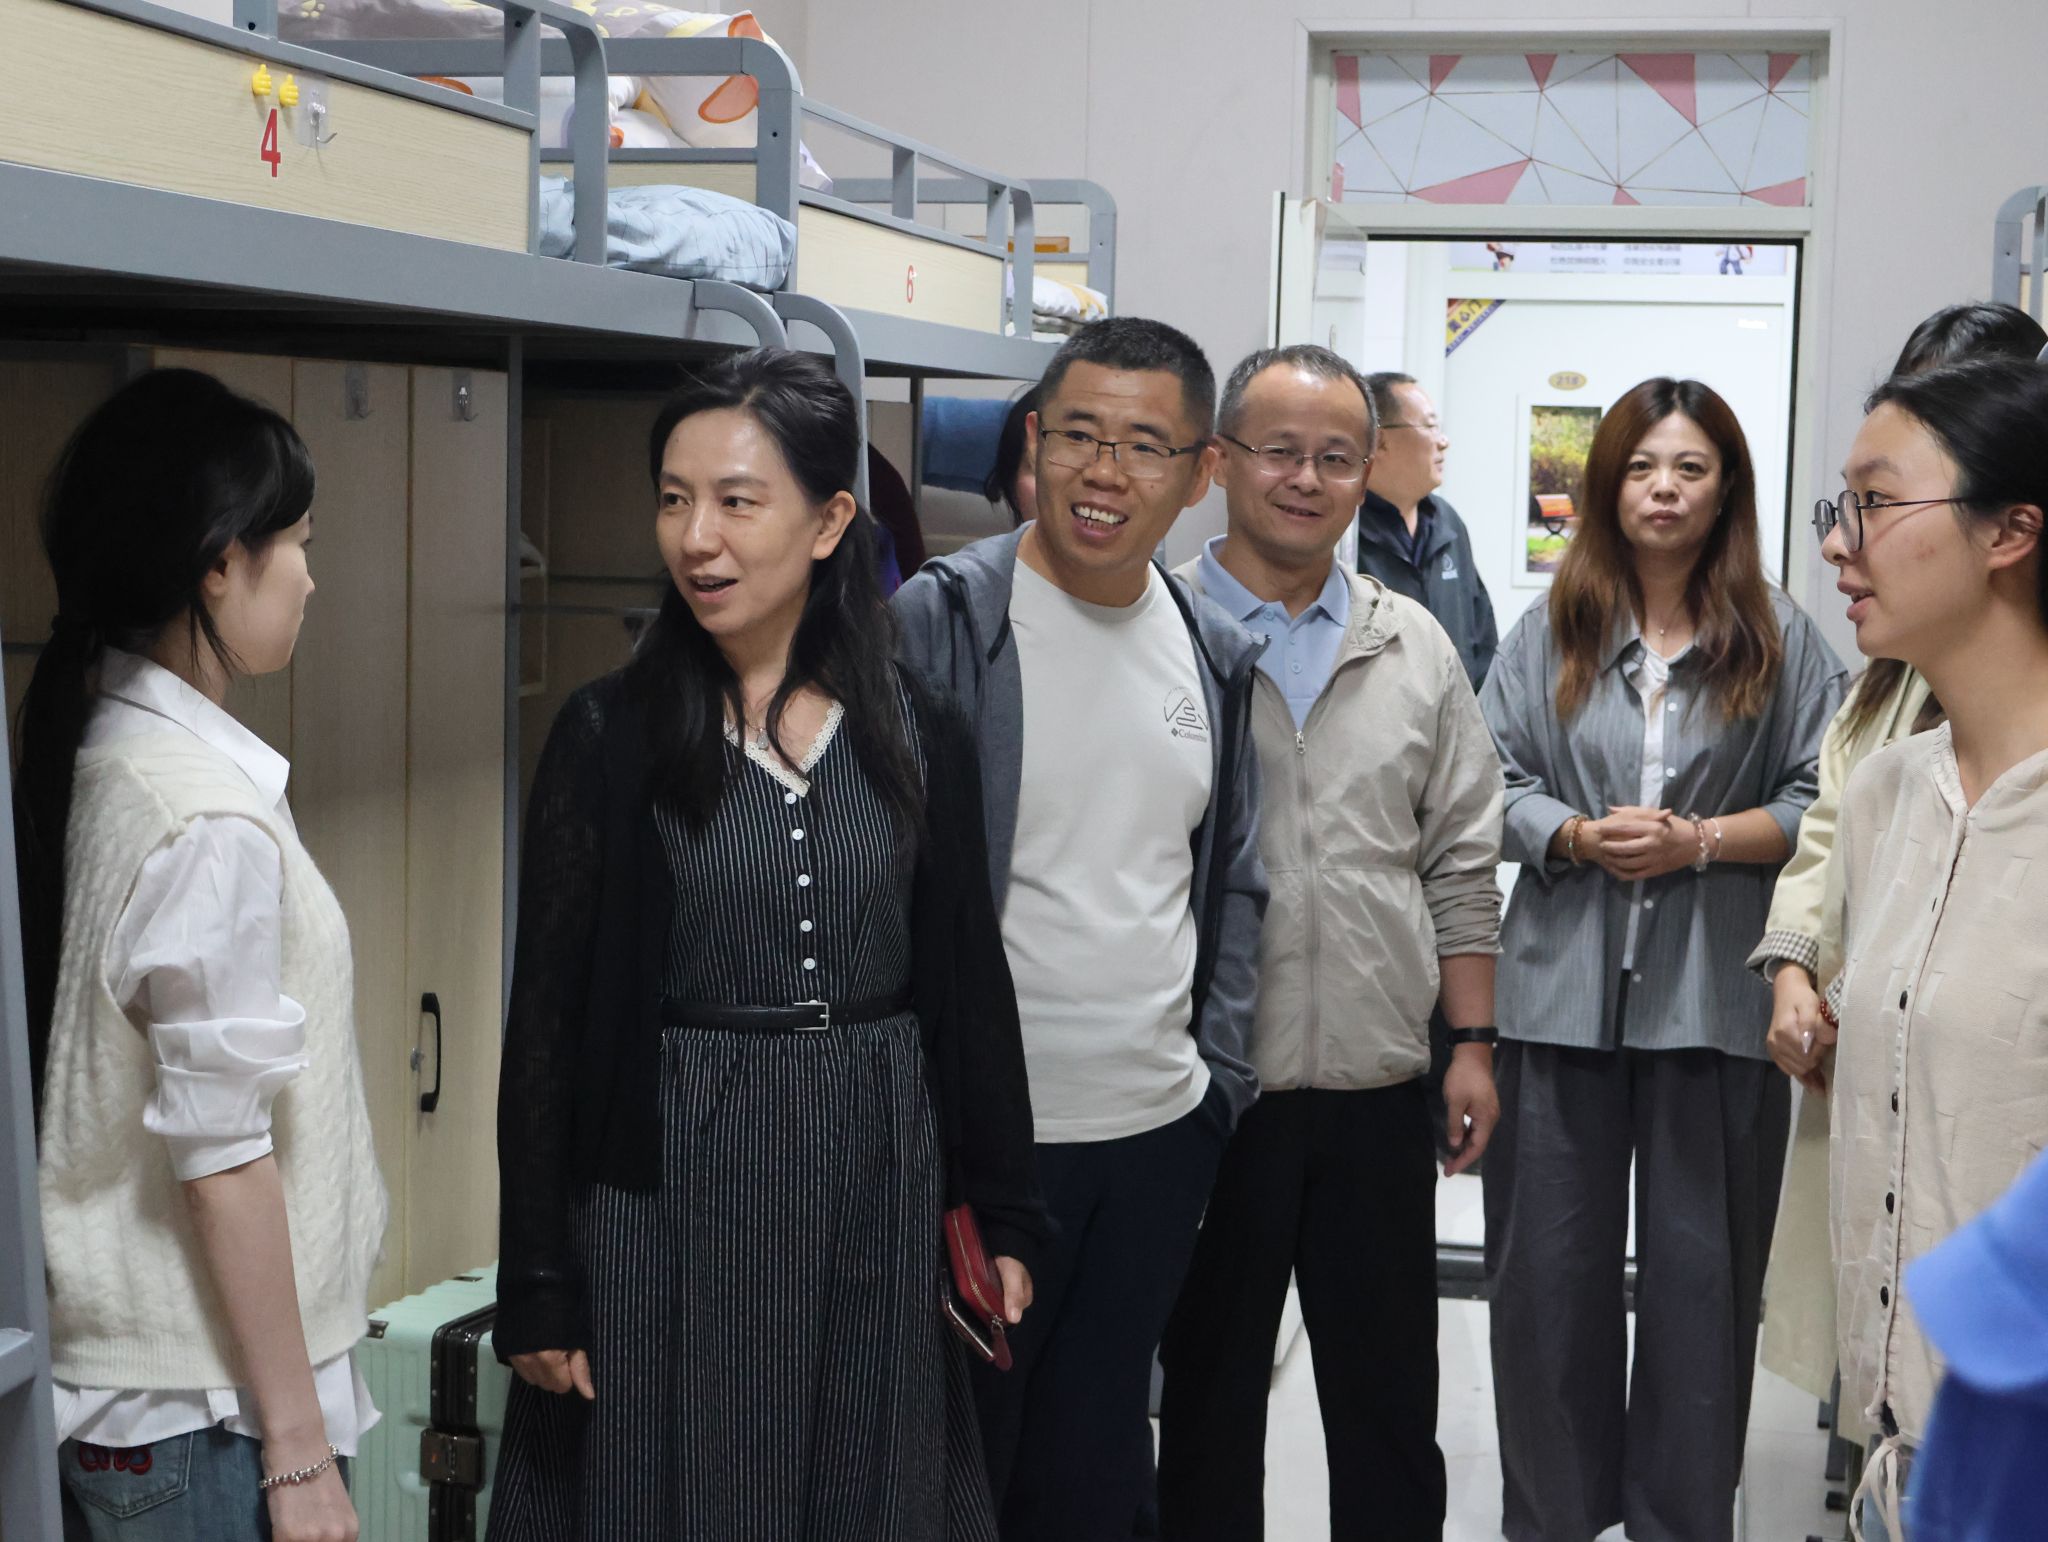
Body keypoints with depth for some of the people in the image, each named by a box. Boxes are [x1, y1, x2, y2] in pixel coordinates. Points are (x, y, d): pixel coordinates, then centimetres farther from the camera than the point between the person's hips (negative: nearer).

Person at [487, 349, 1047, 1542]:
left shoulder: (920, 738, 1)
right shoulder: (610, 738, -6)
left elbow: (971, 989, 7)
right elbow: (548, 1021, -5)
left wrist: (1003, 1218, 5)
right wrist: (539, 1290, -6)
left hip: (879, 1187, 3)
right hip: (670, 1191, -2)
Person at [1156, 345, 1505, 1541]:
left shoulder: (1416, 650, 8)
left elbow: (1462, 866, 11)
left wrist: (1473, 1046, 5)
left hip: (1381, 1092, 3)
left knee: (1391, 1404, 12)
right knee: (1208, 1397, 10)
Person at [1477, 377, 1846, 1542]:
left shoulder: (1781, 640, 1)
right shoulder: (1552, 632, 5)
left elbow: (1823, 802, -2)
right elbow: (1494, 782, 4)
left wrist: (1699, 841, -13)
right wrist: (1581, 837, -12)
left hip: (1715, 999, -1)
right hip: (1565, 992, 1)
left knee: (1701, 1269, 7)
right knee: (1550, 1264, 8)